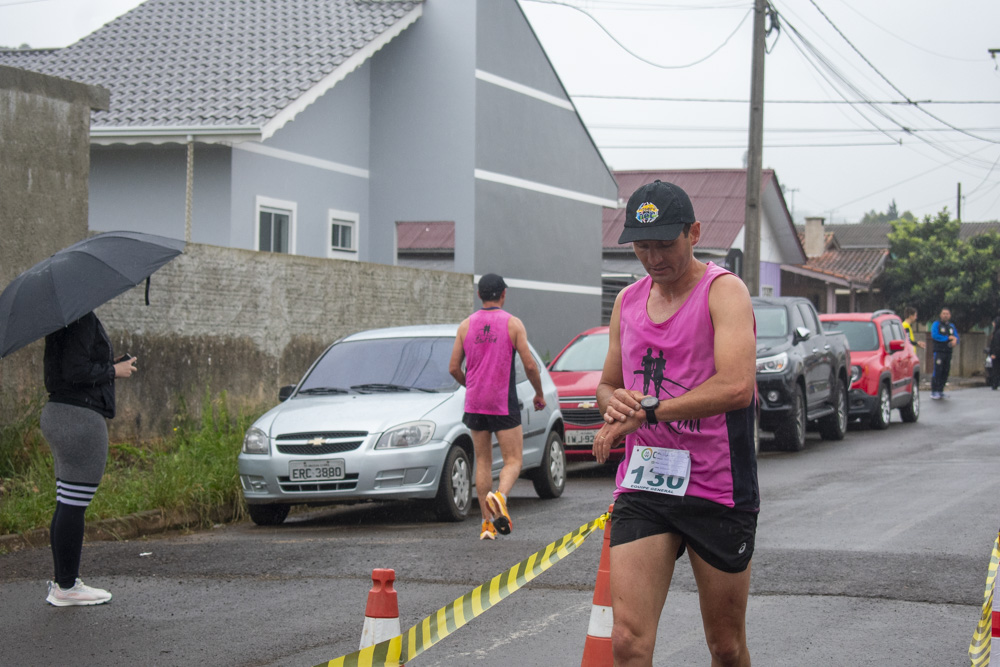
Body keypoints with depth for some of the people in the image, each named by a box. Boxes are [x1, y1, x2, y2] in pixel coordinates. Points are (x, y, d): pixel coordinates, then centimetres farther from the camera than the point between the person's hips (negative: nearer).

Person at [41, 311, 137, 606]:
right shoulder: (82, 320, -14)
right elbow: (75, 371, -21)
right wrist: (113, 370, -7)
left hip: (58, 415, 10)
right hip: (80, 418, -10)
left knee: (67, 505, 12)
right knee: (73, 505, -6)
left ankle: (61, 582, 16)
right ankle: (66, 587, -2)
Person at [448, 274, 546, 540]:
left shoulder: (466, 325, 5)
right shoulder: (512, 324, -4)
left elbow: (454, 367, 4)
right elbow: (530, 365, -8)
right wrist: (539, 394, 7)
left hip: (475, 404, 3)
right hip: (504, 404, -3)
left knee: (483, 461, 12)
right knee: (513, 461, 2)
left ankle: (487, 523, 8)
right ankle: (499, 495, -29)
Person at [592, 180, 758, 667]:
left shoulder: (723, 291, -8)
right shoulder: (627, 301, 12)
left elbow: (736, 386, -23)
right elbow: (607, 386, 23)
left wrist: (645, 412, -22)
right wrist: (613, 400, -2)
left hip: (717, 490, -4)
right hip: (641, 485, 4)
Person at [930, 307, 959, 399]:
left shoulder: (952, 326, 18)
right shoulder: (936, 324, 1)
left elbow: (956, 337, 13)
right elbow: (934, 336, -14)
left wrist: (955, 341, -12)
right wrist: (948, 338, -11)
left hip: (948, 352, 6)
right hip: (939, 351, -6)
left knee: (945, 372, 4)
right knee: (937, 372, -12)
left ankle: (940, 391, 11)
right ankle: (934, 392, -10)